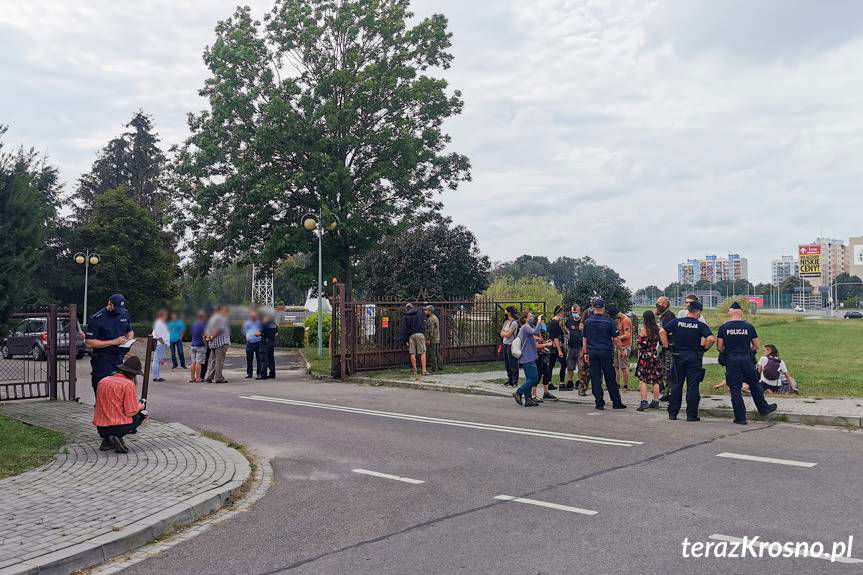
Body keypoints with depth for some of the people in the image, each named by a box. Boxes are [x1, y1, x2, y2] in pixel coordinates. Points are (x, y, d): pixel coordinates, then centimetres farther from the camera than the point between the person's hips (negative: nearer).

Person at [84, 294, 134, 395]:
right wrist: (113, 342, -19)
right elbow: (89, 343, -15)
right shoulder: (97, 319, -11)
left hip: (119, 360, 6)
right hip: (102, 362, -5)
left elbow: (130, 331, 24)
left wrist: (128, 339, -1)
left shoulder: (125, 314, 8)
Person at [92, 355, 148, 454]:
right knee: (142, 413, 18)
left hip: (100, 428, 7)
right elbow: (130, 413, -14)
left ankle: (107, 440, 11)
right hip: (118, 427, -7)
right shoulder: (128, 384, -12)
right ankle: (117, 437, -5)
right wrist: (140, 406, 9)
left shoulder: (103, 381, 10)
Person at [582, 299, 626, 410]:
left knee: (595, 378, 5)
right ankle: (616, 402, 13)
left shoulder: (587, 322, 2)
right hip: (606, 352, -2)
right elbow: (616, 339, -5)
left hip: (592, 352, 2)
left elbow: (584, 340, 5)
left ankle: (599, 403, 4)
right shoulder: (609, 321, -6)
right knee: (610, 378, 6)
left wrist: (586, 353, 12)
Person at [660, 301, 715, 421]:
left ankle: (672, 413, 13)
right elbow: (711, 339, -18)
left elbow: (662, 332, -7)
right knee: (692, 386, 3)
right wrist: (704, 348, -1)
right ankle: (691, 415, 4)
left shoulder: (676, 321, -1)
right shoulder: (701, 325, -7)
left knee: (676, 384, 11)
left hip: (678, 356, 2)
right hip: (694, 357, -2)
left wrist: (666, 346, 1)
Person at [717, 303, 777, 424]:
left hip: (731, 360, -1)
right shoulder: (749, 327, 1)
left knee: (735, 389, 4)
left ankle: (740, 418, 5)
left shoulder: (723, 328, -2)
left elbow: (719, 347, -3)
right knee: (755, 384, 20)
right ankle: (763, 408, 34)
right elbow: (756, 346, 6)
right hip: (747, 359, 1)